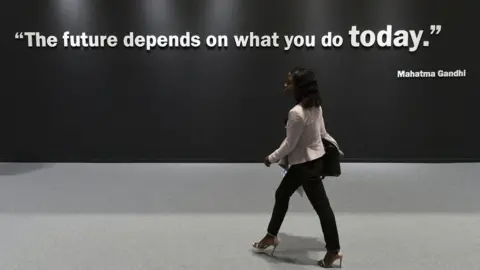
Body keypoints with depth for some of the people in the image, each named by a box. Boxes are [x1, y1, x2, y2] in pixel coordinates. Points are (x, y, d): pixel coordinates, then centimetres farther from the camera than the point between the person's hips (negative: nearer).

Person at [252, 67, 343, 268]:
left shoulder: (297, 113, -29)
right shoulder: (316, 106, 0)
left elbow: (289, 144, -21)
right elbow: (322, 132, 9)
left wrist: (271, 158, -6)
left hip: (307, 164, -10)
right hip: (311, 159, 10)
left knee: (321, 206, 4)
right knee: (282, 194, 19)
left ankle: (334, 250, 20)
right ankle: (271, 236, 33)